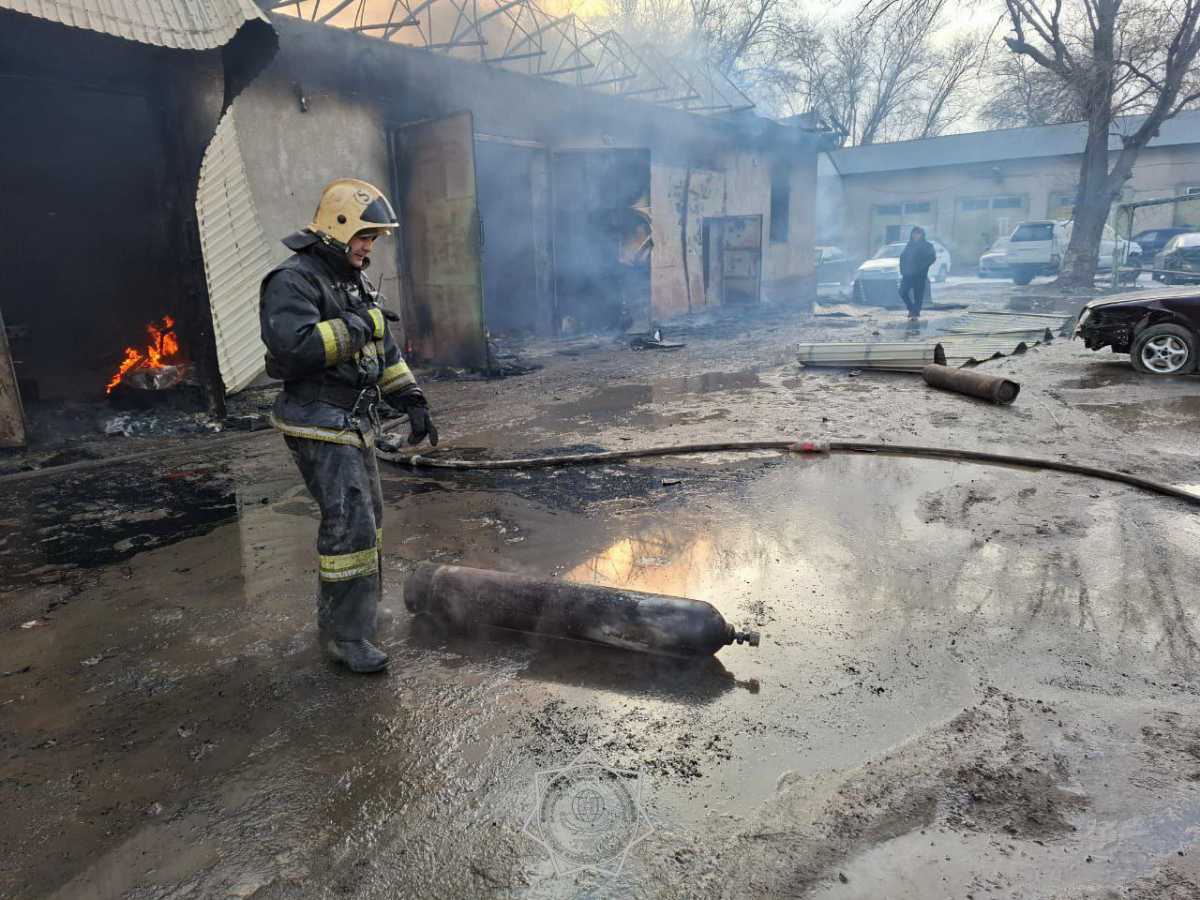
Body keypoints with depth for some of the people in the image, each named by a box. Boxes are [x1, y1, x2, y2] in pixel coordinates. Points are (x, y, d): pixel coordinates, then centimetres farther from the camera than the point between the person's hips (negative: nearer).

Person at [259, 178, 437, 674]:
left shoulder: (352, 281, 15)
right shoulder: (293, 281, -14)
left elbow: (383, 350, 19)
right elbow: (293, 346, -30)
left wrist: (411, 399, 12)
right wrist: (354, 328, -20)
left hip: (355, 423, 10)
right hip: (320, 426, -10)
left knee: (364, 517, 16)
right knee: (349, 523, -11)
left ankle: (339, 610, 32)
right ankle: (346, 634, 1)